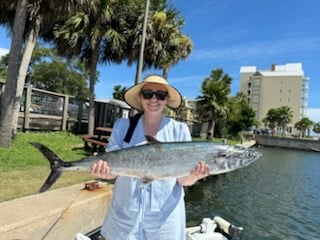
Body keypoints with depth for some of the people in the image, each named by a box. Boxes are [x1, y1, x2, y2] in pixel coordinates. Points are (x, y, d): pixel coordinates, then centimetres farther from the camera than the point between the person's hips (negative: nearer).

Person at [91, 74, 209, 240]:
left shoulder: (180, 130, -5)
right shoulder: (122, 126, -2)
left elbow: (183, 180, -4)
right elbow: (112, 168, -3)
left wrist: (194, 175, -25)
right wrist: (103, 169, -24)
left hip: (165, 217, 0)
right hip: (124, 214, 1)